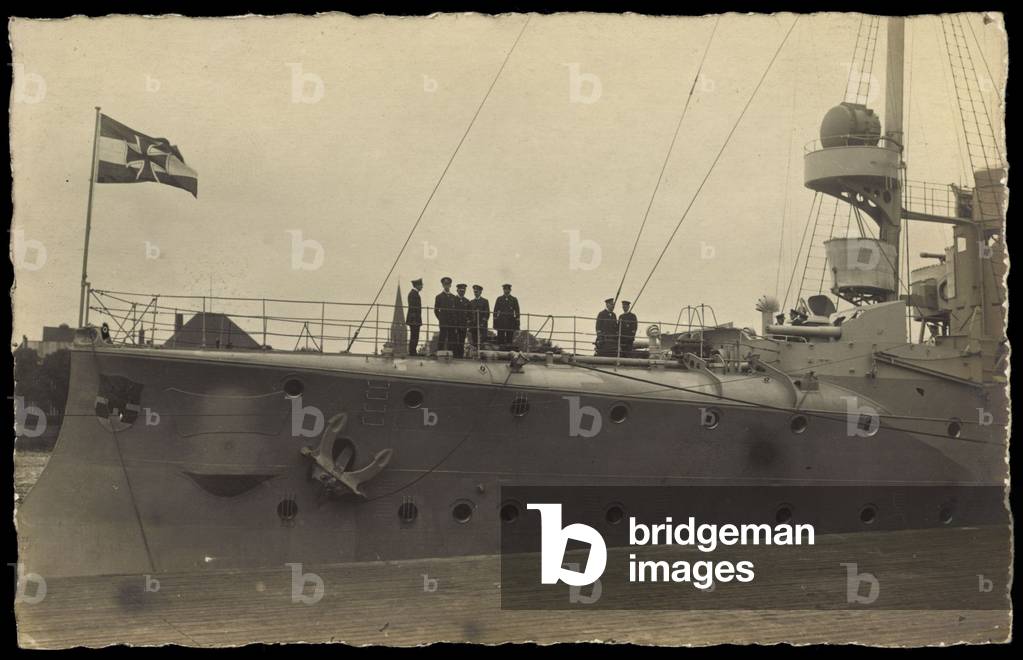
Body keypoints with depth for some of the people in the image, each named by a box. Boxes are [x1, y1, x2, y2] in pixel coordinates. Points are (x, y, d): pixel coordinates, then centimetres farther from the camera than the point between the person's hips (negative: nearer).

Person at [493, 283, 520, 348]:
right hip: (501, 322, 0)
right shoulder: (499, 299, 11)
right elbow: (495, 311, 9)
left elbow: (517, 311, 8)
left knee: (510, 337, -3)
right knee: (500, 337, -4)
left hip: (510, 321, 0)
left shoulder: (514, 299, 10)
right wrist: (495, 322, 0)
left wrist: (517, 324, 0)